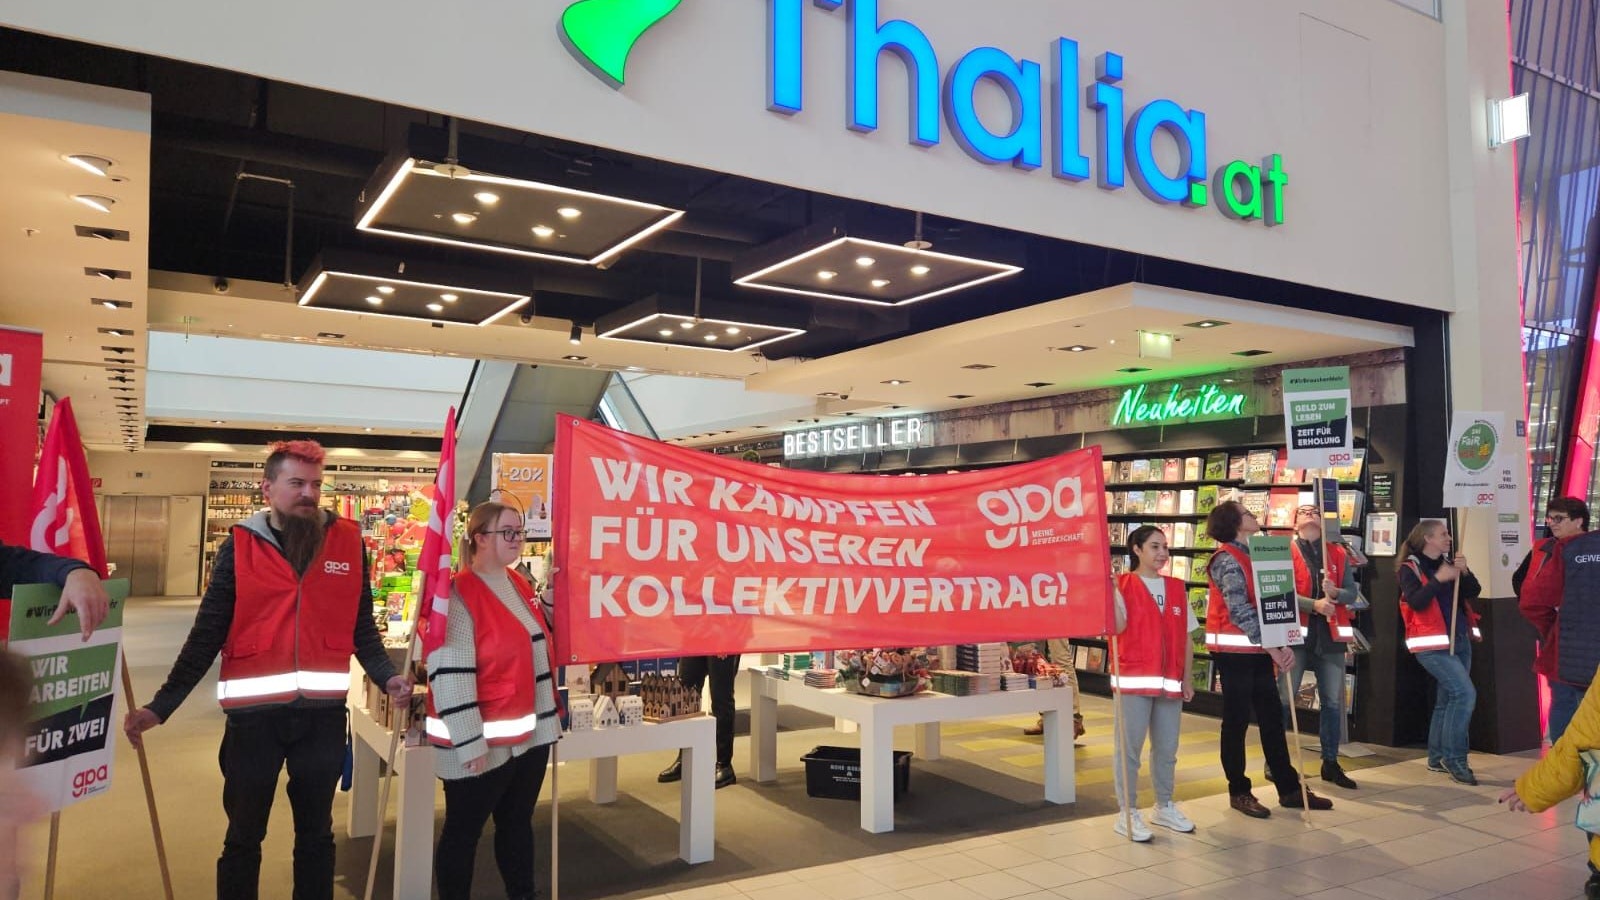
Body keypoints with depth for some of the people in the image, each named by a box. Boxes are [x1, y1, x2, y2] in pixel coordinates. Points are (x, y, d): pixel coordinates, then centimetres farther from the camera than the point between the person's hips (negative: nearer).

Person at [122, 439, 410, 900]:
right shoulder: (239, 547, -2)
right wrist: (161, 706, -9)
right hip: (253, 713, -1)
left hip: (323, 712, 1)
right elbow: (206, 636, -2)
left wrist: (387, 676, -11)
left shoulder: (348, 542, 1)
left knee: (316, 833, 16)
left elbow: (361, 628, 4)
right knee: (243, 837, 15)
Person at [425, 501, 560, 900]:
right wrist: (471, 744, -22)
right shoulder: (459, 594, -16)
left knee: (517, 822, 19)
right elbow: (449, 675, -21)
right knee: (463, 832, 8)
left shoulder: (520, 584, 9)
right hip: (483, 743, -8)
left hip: (530, 734, 8)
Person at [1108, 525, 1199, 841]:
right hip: (1134, 679, -5)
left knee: (1167, 748, 14)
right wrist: (1109, 590, -27)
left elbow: (1186, 636, 12)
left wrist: (1187, 678, 9)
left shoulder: (1177, 588, 10)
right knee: (1129, 749, 0)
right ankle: (1128, 813, 8)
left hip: (1170, 681, 5)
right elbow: (1118, 626, -18)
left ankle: (1164, 807, 29)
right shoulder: (1123, 585, -4)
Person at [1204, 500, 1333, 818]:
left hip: (1260, 651, 8)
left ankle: (1289, 788, 21)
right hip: (1235, 652, -8)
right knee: (1237, 721, 1)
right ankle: (1239, 792, 12)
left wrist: (1282, 644, -1)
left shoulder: (1255, 554, 12)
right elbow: (1240, 611, -20)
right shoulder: (1227, 560, -14)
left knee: (1272, 718, 13)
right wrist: (1271, 646, -19)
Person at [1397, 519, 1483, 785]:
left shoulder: (1448, 563, 13)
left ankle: (1437, 758, 21)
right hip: (1432, 644, -8)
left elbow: (1473, 592, 4)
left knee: (1448, 698, 11)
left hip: (1460, 640, 8)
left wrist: (1465, 572, -12)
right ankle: (1454, 758, -10)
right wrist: (1438, 579, -28)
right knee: (1465, 693, -18)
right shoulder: (1410, 568, -8)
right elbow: (1416, 602, -21)